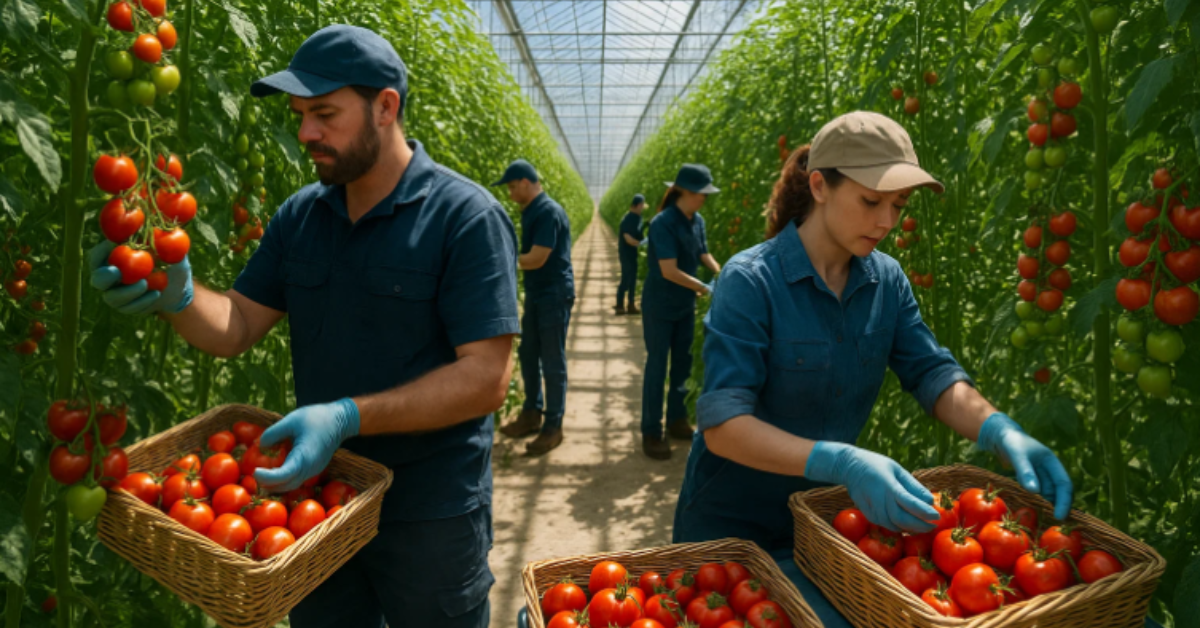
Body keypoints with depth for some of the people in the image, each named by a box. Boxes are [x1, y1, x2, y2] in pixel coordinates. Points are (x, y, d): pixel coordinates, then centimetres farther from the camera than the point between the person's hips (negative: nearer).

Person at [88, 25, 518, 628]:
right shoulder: (299, 216, 3)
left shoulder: (465, 216, -16)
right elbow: (236, 326, 3)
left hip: (429, 515, -5)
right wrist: (177, 296, -19)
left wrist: (348, 416, -29)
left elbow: (487, 378, -22)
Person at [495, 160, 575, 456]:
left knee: (552, 362, -2)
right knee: (528, 354, 16)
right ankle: (532, 413, 30)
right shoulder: (531, 212, 9)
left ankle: (553, 426, 9)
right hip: (536, 294, 10)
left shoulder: (548, 212, -20)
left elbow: (536, 259, -22)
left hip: (555, 296, -10)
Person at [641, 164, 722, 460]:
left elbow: (704, 254, 5)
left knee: (683, 363, 15)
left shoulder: (697, 221, 0)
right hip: (660, 307, -7)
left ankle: (677, 421, 30)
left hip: (685, 306, 7)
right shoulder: (663, 223, -23)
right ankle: (651, 432, 9)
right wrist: (708, 290, -26)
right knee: (657, 366, -1)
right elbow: (669, 271, -27)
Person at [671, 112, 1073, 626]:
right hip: (734, 526, -5)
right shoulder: (750, 281, -21)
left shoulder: (887, 280, -3)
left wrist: (1002, 433, -23)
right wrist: (842, 463, -39)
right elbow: (722, 424, -27)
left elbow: (933, 375, -2)